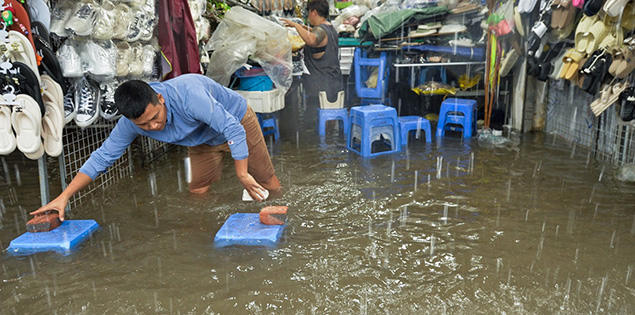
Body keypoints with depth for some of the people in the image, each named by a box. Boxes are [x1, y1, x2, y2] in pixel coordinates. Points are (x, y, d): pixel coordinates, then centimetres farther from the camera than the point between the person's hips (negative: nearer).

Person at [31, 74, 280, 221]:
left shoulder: (188, 95, -45)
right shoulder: (130, 123, -24)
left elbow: (234, 130, -41)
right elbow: (103, 156, -14)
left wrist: (242, 175, -34)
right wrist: (64, 197, -18)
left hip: (236, 119, -4)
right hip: (202, 140, 5)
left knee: (267, 184, 0)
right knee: (198, 192, 3)